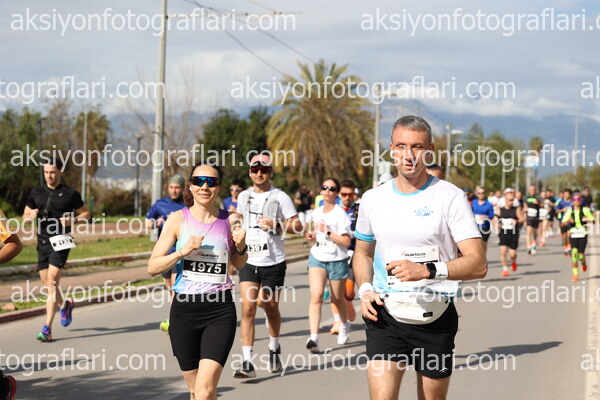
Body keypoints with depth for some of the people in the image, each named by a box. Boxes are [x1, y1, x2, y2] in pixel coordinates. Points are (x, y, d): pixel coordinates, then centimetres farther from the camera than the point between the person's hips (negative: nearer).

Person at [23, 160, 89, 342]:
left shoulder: (70, 194, 0)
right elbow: (25, 216, 16)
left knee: (52, 282, -15)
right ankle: (65, 305, 42)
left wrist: (73, 220, -10)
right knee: (47, 284, 10)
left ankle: (47, 329, -16)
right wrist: (31, 216, -7)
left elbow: (85, 213, 10)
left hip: (60, 241, -5)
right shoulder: (36, 192, 10)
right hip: (42, 241, 5)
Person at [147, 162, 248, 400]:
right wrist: (183, 251, -16)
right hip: (184, 309, 1)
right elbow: (152, 267, -3)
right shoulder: (178, 219, -1)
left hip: (220, 311, -1)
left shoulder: (230, 221, 3)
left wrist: (240, 246, -2)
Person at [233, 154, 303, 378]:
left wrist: (276, 225, -21)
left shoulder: (280, 198, -4)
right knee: (248, 309, -10)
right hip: (248, 261, 2)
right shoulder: (244, 196, 9)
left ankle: (274, 348, 38)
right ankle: (247, 362, -13)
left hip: (273, 262, -2)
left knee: (271, 308, 10)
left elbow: (298, 226, -7)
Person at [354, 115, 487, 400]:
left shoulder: (450, 197, -6)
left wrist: (427, 270, -26)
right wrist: (365, 289, 3)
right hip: (385, 315, 2)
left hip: (435, 318, -2)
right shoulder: (372, 199, 6)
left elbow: (478, 264, -11)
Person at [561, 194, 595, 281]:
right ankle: (575, 274, -8)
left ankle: (583, 263, 32)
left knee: (581, 255, -6)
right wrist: (568, 221, -17)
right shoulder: (569, 211, 4)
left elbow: (593, 221, 7)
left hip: (583, 235, -1)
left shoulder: (585, 210, 1)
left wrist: (588, 220, -15)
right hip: (573, 234, 1)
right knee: (574, 252, -14)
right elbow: (563, 223, 3)